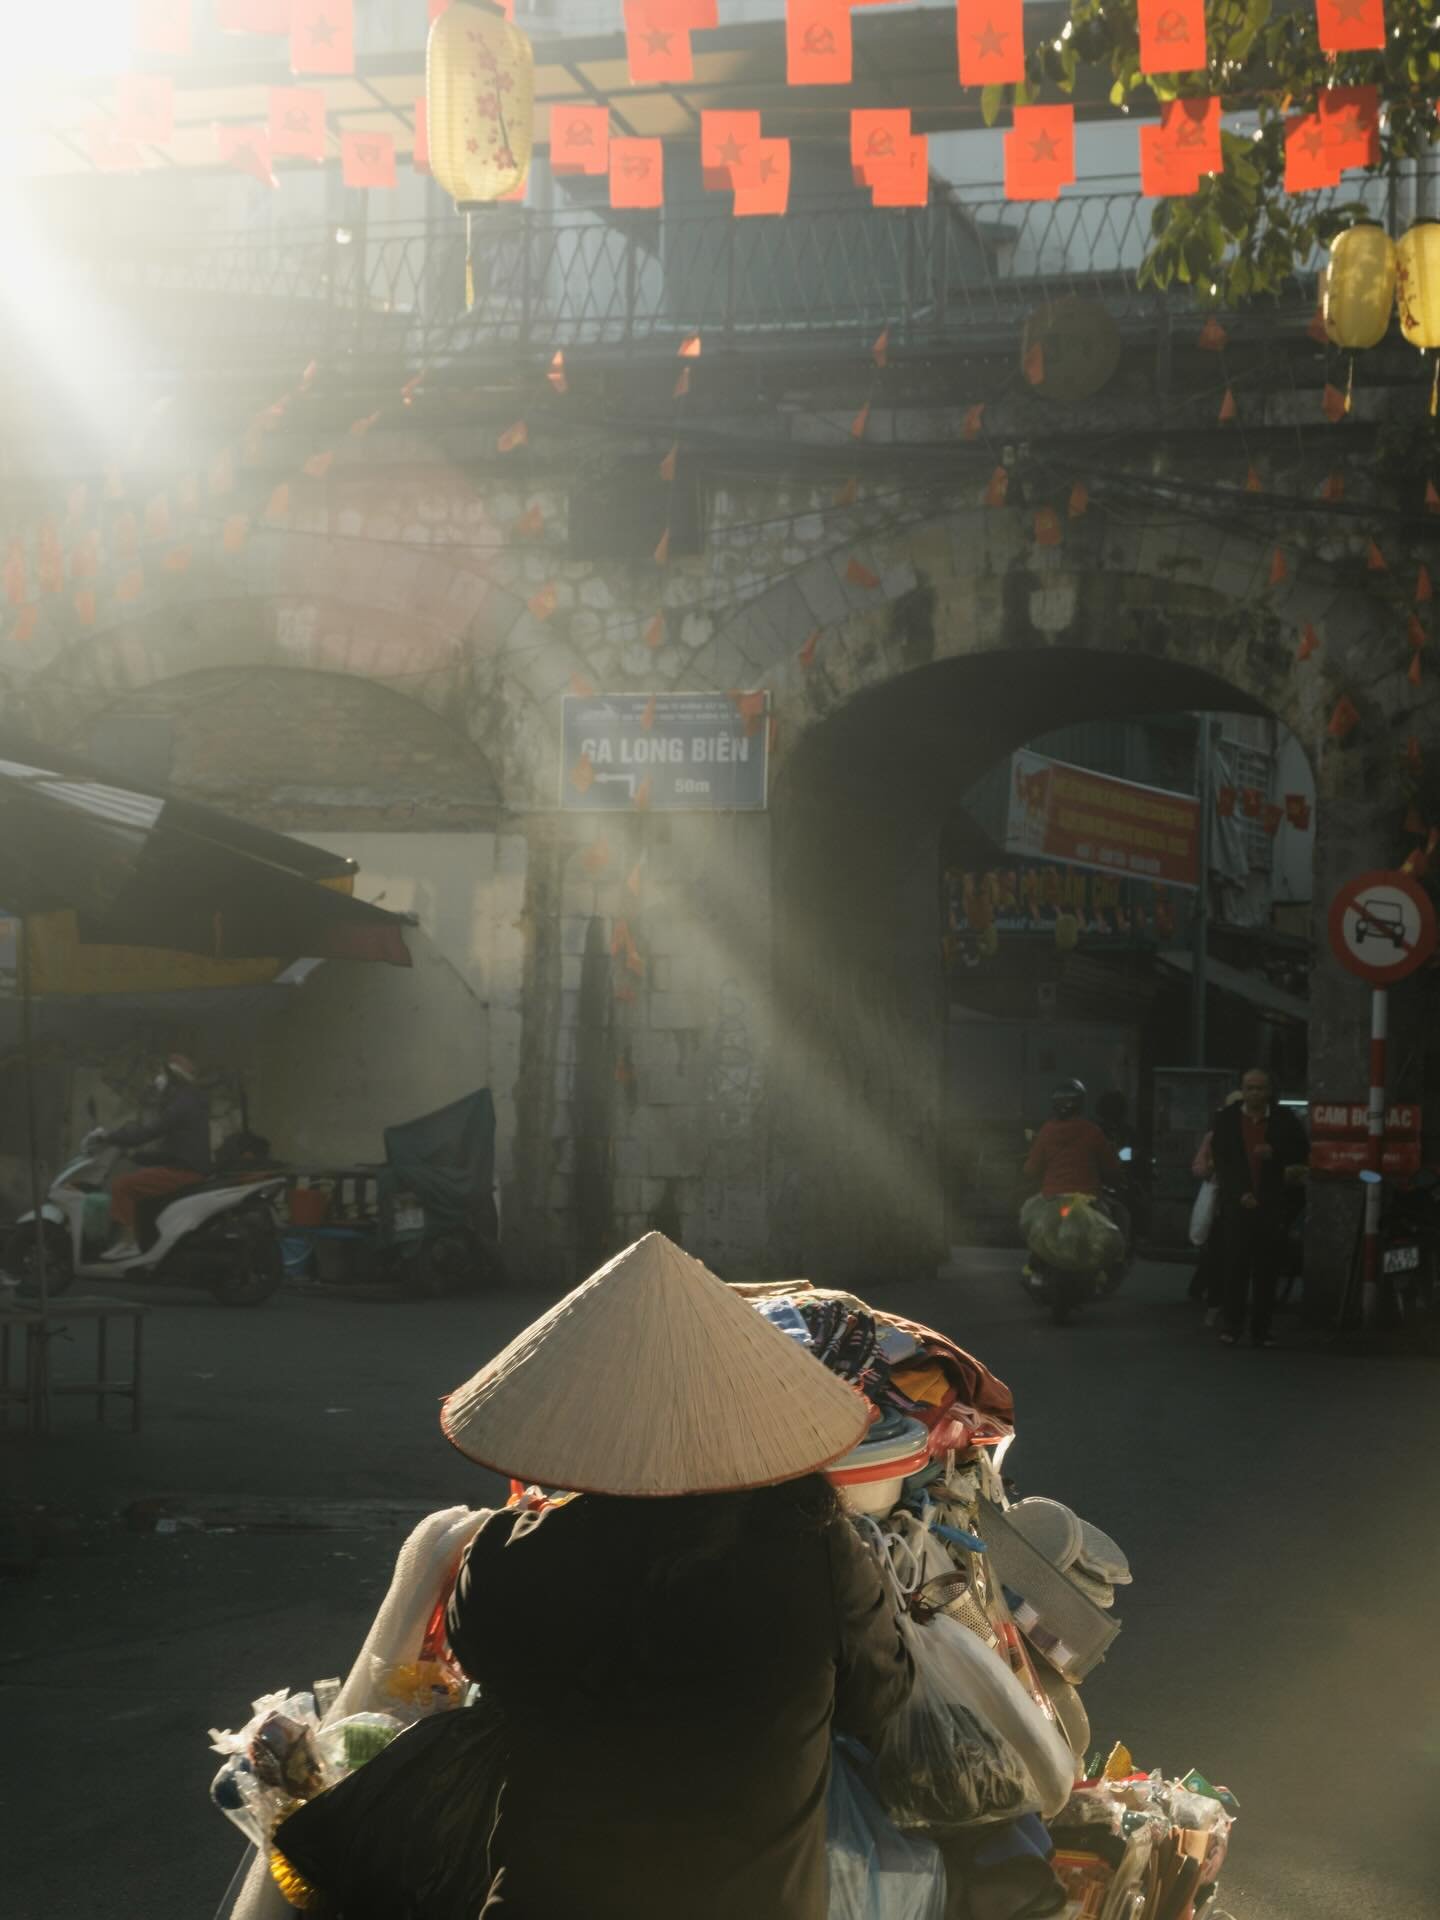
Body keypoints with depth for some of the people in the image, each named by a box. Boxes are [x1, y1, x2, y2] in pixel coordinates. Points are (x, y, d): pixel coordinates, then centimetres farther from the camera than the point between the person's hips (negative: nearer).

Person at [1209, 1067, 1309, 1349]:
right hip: (1237, 1205, 0)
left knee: (1267, 1270, 0)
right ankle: (1232, 1325, 2)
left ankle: (1261, 1328, 4)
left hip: (1273, 1206, 0)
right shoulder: (1226, 1119, 6)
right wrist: (1240, 1193, -7)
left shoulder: (1284, 1119, 7)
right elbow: (1221, 1160, 3)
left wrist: (1274, 1153, -12)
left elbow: (1302, 1152, 6)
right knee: (1236, 1267, -3)